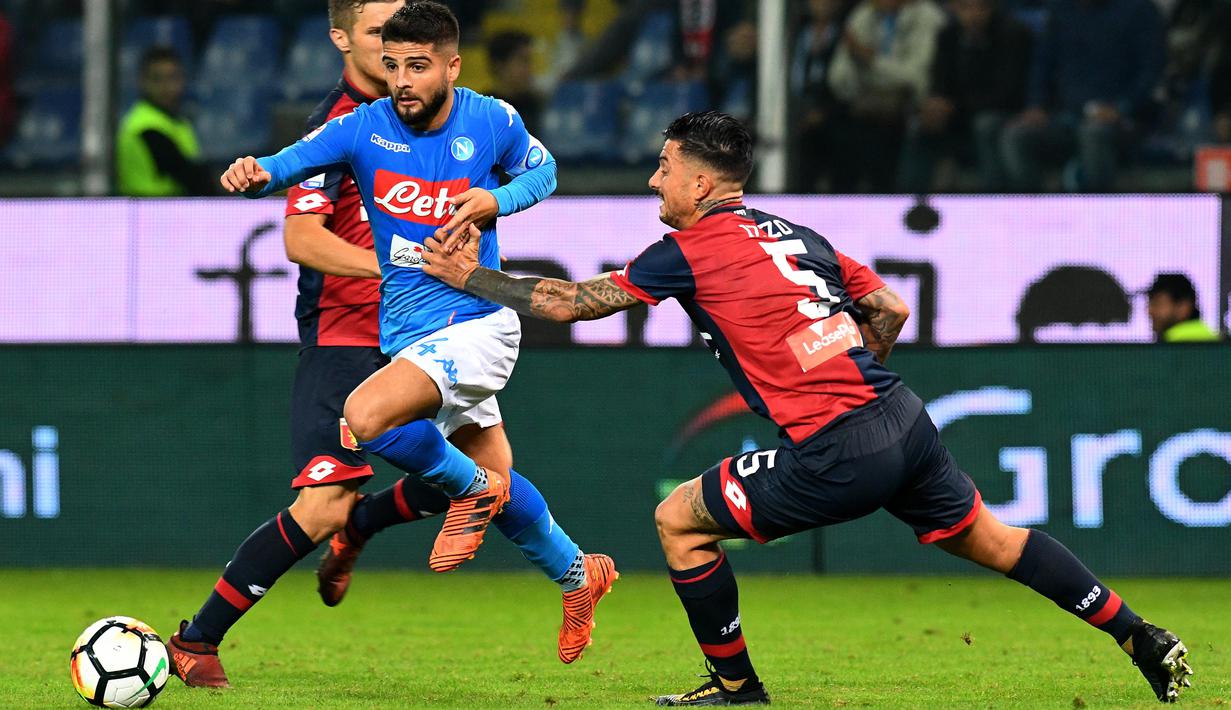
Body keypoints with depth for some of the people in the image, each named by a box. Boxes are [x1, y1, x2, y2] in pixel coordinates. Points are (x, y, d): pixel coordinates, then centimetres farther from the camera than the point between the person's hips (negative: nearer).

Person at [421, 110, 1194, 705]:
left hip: (836, 456, -7)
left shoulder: (690, 250, -3)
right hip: (905, 419, 7)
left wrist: (468, 275, 10)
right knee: (989, 539, 22)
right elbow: (891, 309, 23)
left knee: (681, 520, 8)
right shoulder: (797, 234, 18)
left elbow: (571, 302, 0)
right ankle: (1143, 640, 22)